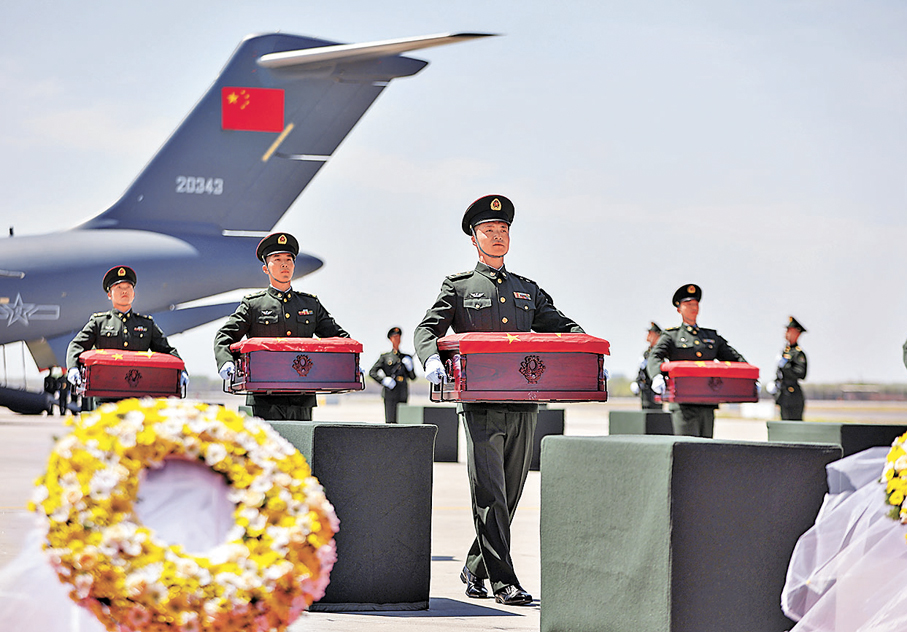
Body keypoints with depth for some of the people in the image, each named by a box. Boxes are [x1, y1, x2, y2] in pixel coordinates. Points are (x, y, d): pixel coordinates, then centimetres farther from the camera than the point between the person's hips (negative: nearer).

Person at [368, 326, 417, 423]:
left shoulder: (406, 357, 17)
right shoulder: (385, 357, 8)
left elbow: (413, 377, 16)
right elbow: (372, 372, 4)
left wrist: (410, 366, -3)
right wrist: (383, 380, -12)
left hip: (403, 395, 3)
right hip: (390, 393, -3)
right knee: (390, 421, -9)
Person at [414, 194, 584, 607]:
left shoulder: (528, 290, 19)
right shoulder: (458, 286, 8)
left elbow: (563, 327, 17)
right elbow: (427, 329, 0)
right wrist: (431, 359, -22)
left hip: (524, 405, 4)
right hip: (481, 405, -4)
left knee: (509, 495, 8)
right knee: (489, 494, -11)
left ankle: (475, 568, 24)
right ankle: (503, 581, -12)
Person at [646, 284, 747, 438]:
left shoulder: (712, 336, 21)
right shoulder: (671, 336, 9)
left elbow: (734, 358, 19)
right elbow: (654, 358, -7)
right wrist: (657, 377, -30)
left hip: (707, 402, 4)